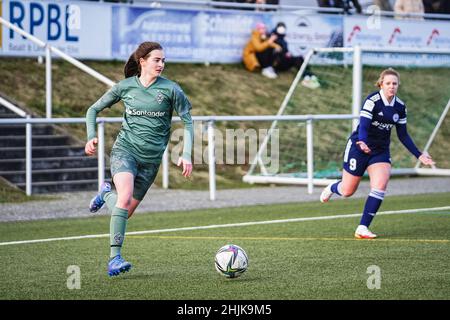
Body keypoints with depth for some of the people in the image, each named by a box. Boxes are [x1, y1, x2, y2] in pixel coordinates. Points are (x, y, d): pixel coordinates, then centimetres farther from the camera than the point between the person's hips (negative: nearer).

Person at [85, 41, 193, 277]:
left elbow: (187, 121, 3)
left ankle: (107, 195, 39)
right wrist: (91, 137, -4)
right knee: (125, 198, -28)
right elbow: (94, 110, 12)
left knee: (127, 211, 4)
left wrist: (186, 155, -8)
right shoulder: (125, 87, 1)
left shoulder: (170, 89, -2)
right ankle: (115, 257, -25)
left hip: (151, 158, 2)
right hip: (125, 149, -2)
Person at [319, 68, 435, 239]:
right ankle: (332, 188, 43)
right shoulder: (372, 100, -18)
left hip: (381, 151, 5)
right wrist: (362, 143, -48)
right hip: (359, 147, -5)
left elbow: (403, 135, 9)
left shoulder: (400, 106, 1)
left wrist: (419, 155, 5)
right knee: (347, 191, 4)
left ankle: (363, 228, -12)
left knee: (380, 186, -17)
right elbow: (363, 125, -28)